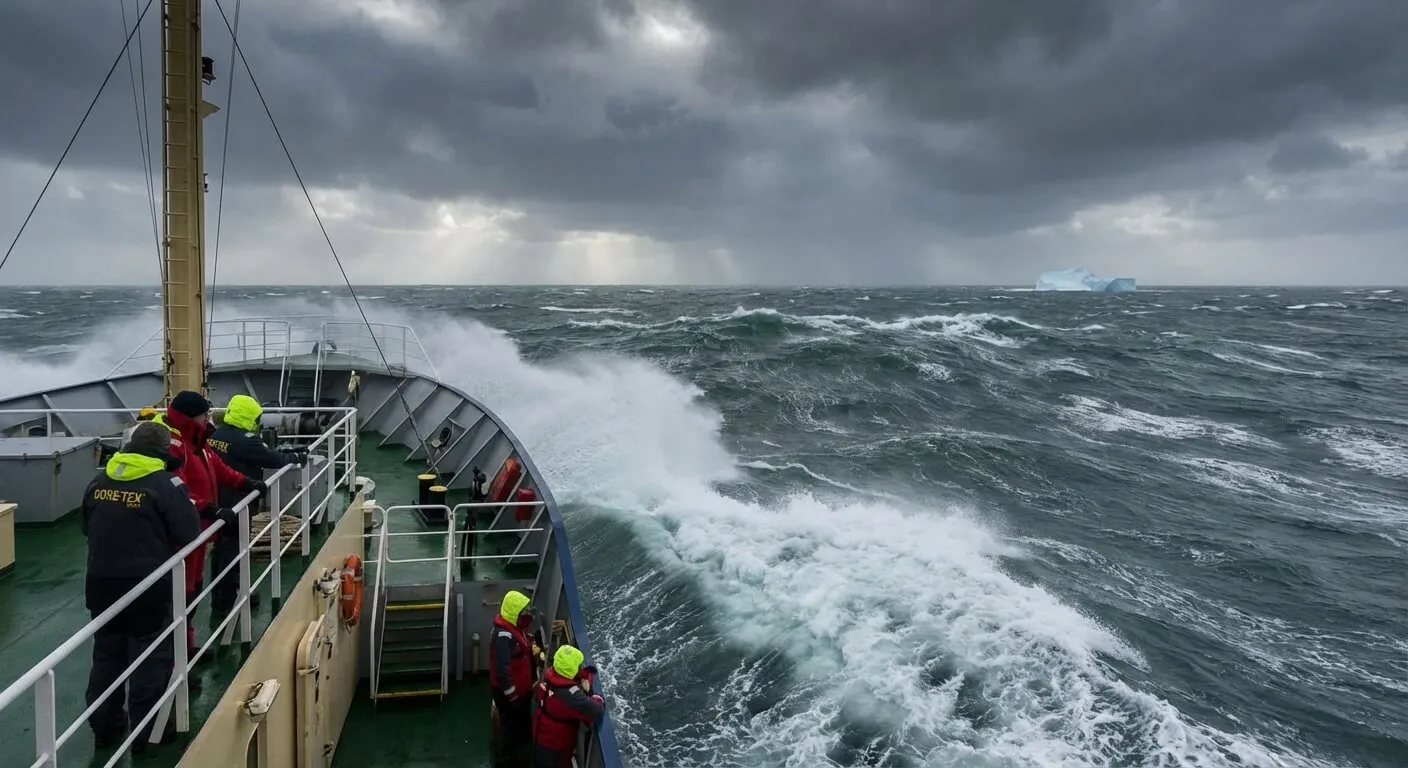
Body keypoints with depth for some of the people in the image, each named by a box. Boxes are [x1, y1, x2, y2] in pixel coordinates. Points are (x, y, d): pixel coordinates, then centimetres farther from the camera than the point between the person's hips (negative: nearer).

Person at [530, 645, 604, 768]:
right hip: (555, 751, -7)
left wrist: (586, 674, -16)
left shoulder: (548, 677, -13)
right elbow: (595, 712, -43)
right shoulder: (569, 695, -38)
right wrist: (597, 698, -21)